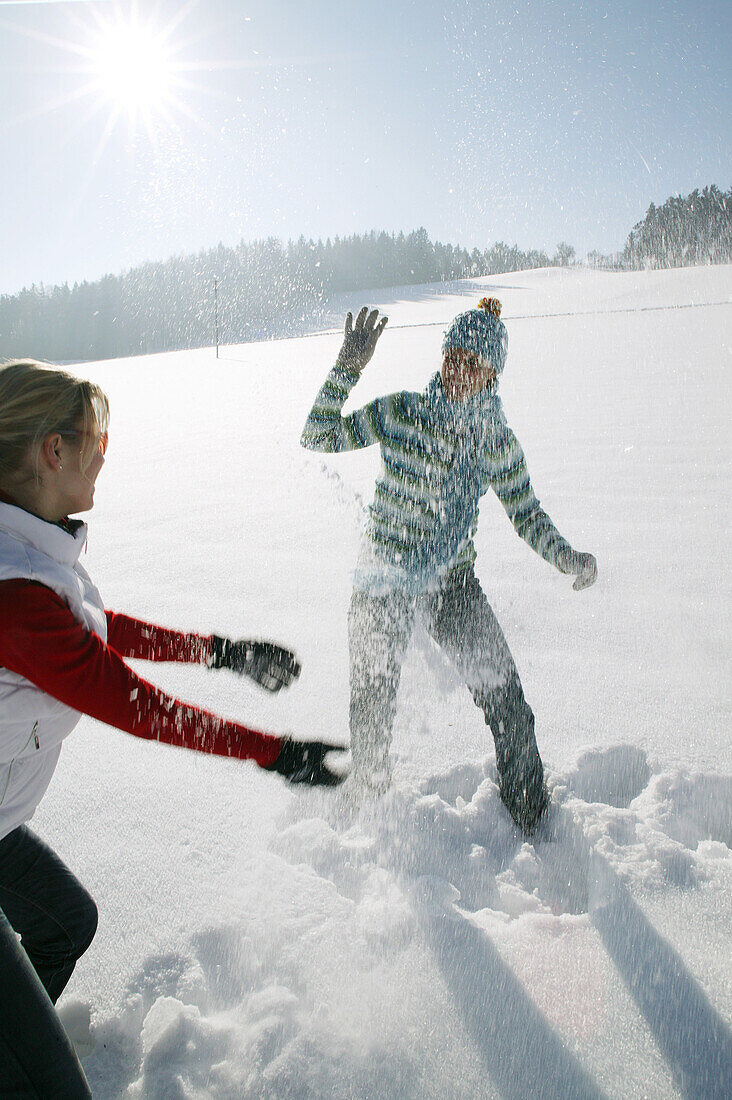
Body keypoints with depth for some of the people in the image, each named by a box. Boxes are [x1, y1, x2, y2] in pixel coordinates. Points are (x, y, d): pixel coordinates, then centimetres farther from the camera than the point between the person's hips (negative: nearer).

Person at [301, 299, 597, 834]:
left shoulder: (499, 440, -4)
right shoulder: (400, 413, -13)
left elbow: (527, 514, 4)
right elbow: (318, 437, -13)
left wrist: (567, 557, -14)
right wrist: (347, 368, -24)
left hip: (454, 583, 2)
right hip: (385, 584, -1)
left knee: (508, 703, -4)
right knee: (373, 712, 12)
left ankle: (536, 823, 21)